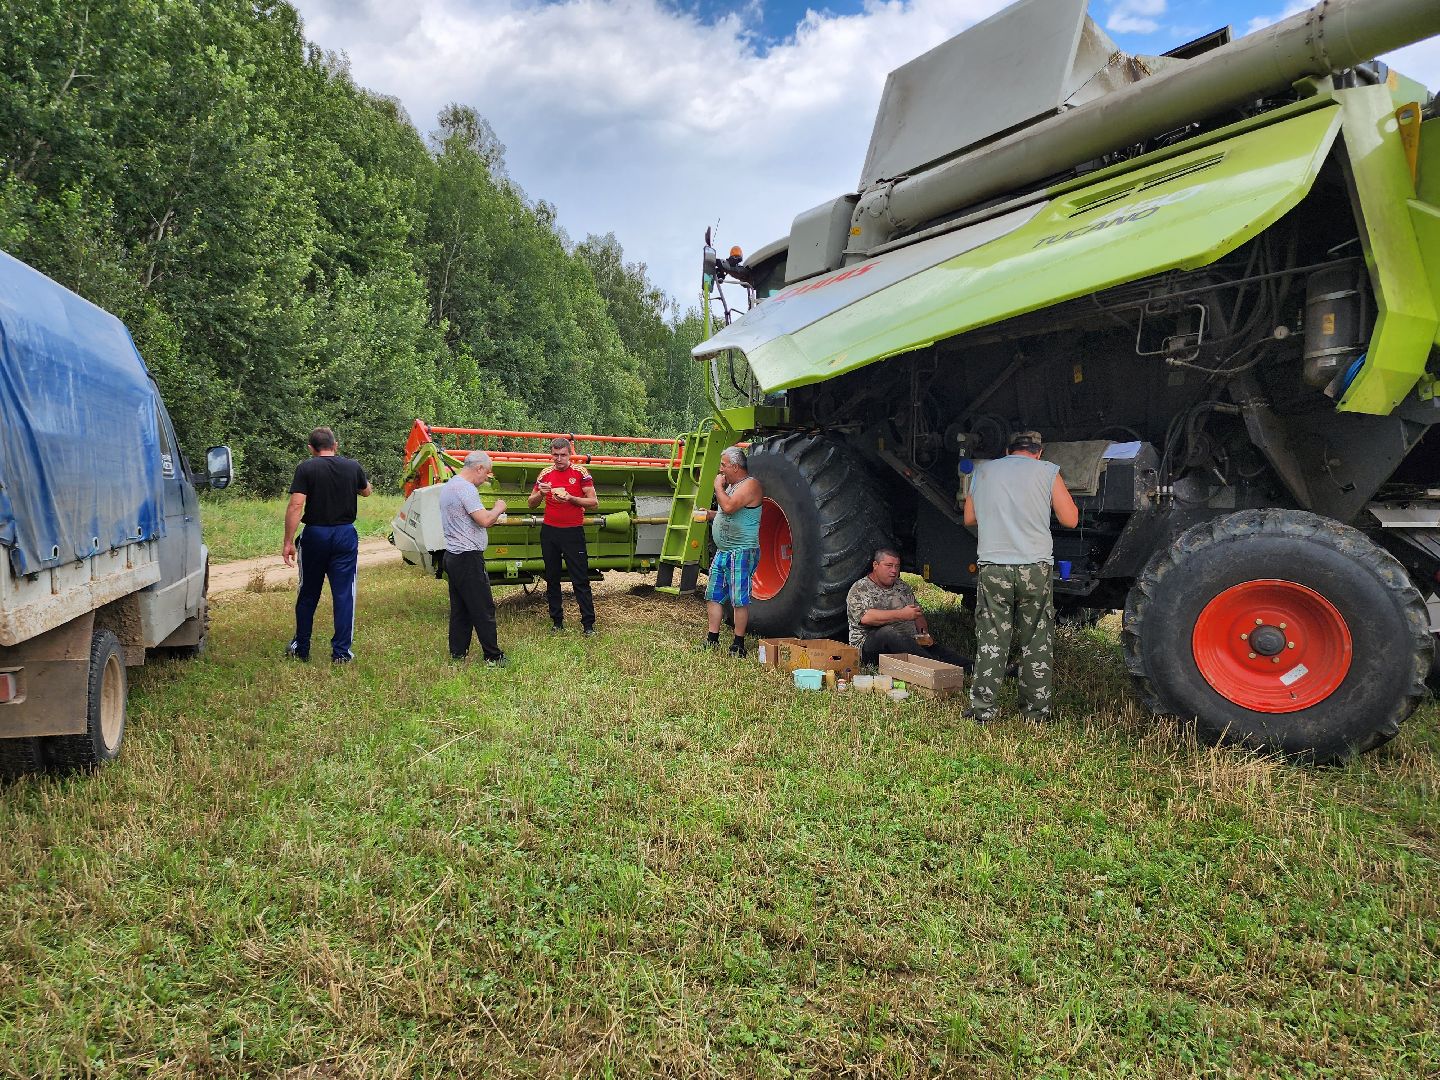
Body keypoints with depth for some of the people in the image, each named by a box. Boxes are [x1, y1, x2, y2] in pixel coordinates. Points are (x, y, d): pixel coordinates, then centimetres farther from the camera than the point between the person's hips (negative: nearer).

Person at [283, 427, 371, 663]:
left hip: (315, 535, -1)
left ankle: (300, 649, 24)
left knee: (308, 594, 14)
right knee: (344, 594, 4)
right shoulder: (353, 466, 2)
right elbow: (366, 492, 21)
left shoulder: (306, 468, -7)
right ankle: (341, 651, 4)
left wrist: (288, 542, -12)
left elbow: (296, 506, -14)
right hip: (345, 535, 1)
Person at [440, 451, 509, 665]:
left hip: (453, 556, 10)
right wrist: (498, 509, -3)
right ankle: (493, 657, -1)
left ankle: (458, 652, 19)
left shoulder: (449, 485, 16)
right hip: (468, 557, -10)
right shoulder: (466, 488, -16)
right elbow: (484, 520, -21)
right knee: (483, 609, -5)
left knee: (460, 608, 14)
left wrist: (491, 518, 15)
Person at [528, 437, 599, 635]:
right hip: (549, 531, 4)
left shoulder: (580, 473, -4)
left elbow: (593, 502, -5)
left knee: (580, 580, -4)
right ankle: (557, 621, 20)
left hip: (573, 531, -4)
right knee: (552, 579, 10)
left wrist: (570, 498, -19)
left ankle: (588, 624, -1)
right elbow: (532, 504, 11)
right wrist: (540, 494, -11)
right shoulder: (545, 474, 5)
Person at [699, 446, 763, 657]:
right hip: (722, 551, 10)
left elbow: (729, 507, -27)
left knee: (739, 598, -5)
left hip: (742, 552, -10)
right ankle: (712, 640, 17)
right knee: (713, 595, 10)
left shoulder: (750, 485, -13)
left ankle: (738, 644, 3)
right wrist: (710, 515, 12)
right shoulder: (730, 486, 18)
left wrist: (718, 486, -12)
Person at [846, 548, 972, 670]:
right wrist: (901, 614, -23)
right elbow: (866, 617, -18)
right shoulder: (860, 589, 0)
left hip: (909, 642, 6)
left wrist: (924, 633, 2)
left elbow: (918, 614, 24)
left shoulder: (903, 587, 22)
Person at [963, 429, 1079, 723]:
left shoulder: (984, 470, 11)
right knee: (1036, 643, 9)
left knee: (991, 640, 7)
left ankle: (982, 709, 6)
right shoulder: (1047, 471, 4)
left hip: (993, 567, 1)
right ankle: (1036, 710, 14)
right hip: (1035, 568, -1)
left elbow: (969, 518, 17)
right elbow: (1070, 520, 3)